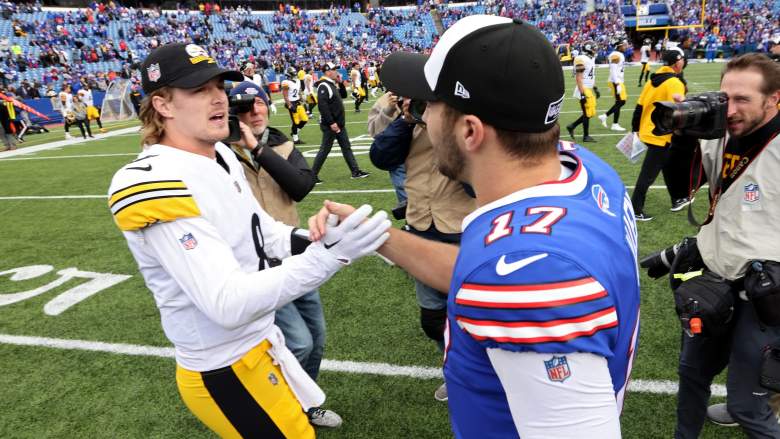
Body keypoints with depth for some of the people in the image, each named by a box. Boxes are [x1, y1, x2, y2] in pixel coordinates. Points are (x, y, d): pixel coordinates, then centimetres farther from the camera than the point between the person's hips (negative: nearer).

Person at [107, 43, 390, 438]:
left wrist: (317, 241, -8)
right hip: (225, 373, -9)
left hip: (258, 343, 9)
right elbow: (228, 303, -35)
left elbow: (260, 230, 10)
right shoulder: (155, 184, -28)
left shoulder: (222, 155, 2)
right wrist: (325, 258, -44)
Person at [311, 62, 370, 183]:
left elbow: (343, 95, 24)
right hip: (330, 125, -10)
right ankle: (313, 175, 6)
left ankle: (355, 171, 18)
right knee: (325, 149, -3)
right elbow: (322, 106, -25)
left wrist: (340, 83, 8)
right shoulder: (324, 86, -16)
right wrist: (331, 123, -26)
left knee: (346, 147, 12)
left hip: (339, 123, 10)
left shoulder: (333, 84, 14)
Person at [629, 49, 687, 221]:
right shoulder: (675, 83, -16)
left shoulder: (654, 79, 9)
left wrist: (636, 129, 18)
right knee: (648, 174, -2)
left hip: (647, 132, 9)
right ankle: (635, 210, 4)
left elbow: (639, 106, 10)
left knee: (668, 167, 23)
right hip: (660, 136, -9)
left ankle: (676, 199, 37)